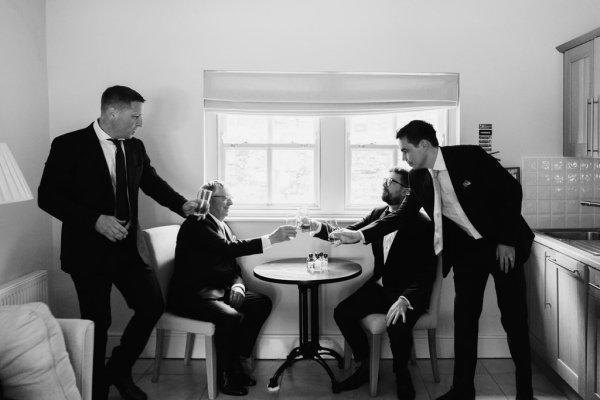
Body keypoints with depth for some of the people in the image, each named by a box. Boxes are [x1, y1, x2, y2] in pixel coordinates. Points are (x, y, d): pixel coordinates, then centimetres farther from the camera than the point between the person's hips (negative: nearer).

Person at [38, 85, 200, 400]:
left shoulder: (135, 147, 4)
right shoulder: (69, 145, -11)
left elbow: (152, 182, 13)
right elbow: (47, 196, -13)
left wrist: (182, 205, -4)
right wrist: (95, 220, -23)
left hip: (127, 247, 5)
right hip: (89, 251, -5)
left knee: (153, 304, 2)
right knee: (97, 323, 5)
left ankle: (119, 369, 26)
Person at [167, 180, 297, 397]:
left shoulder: (223, 226, 14)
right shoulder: (197, 224, -14)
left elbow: (233, 266, 15)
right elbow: (228, 248, -28)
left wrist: (238, 285, -8)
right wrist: (270, 239, -29)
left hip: (218, 289, 9)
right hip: (190, 295, -9)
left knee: (262, 303, -7)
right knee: (231, 317, -31)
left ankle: (240, 361, 4)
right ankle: (225, 375, -7)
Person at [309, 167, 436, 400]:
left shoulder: (422, 225, -14)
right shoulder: (378, 214, 5)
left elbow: (427, 273, -18)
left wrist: (405, 299, -33)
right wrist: (318, 227, -14)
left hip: (409, 292, -6)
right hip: (380, 287, 6)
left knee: (397, 326, -33)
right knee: (342, 313, -13)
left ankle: (401, 372, 1)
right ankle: (364, 365, 10)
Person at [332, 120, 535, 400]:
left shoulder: (469, 156, -18)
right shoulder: (418, 178, -2)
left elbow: (511, 190, -13)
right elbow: (402, 214, 3)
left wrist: (506, 241, -15)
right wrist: (360, 235, -6)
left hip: (503, 245, -4)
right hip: (466, 250, 4)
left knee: (514, 318, 1)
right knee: (464, 319, 5)